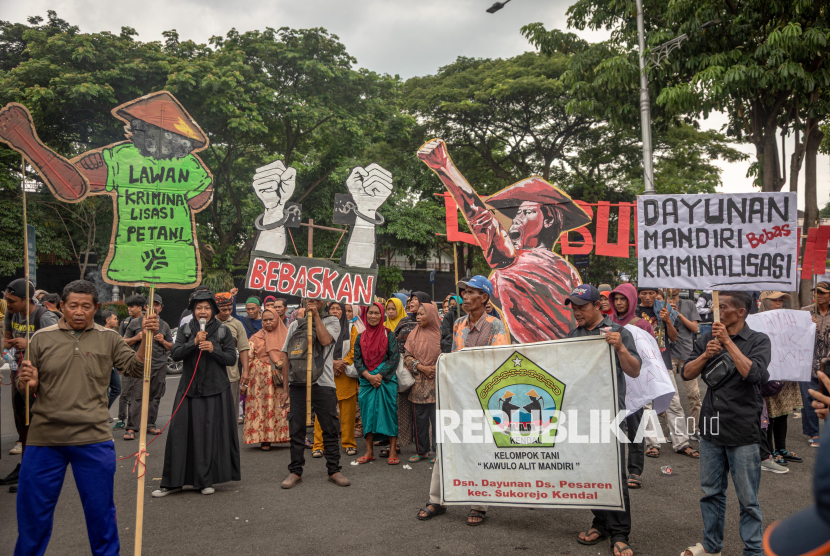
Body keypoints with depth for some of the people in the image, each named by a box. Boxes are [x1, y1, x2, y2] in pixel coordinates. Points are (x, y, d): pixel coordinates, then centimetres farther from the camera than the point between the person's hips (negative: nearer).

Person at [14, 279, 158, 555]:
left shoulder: (108, 339, 4)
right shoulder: (42, 338, 4)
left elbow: (136, 369, -2)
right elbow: (29, 387, 8)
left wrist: (146, 338, -16)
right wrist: (27, 382, -15)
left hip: (93, 440, 0)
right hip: (45, 439, 1)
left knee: (100, 510, 11)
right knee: (33, 511, 12)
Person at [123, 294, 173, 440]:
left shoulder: (164, 326, 15)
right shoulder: (135, 323, 8)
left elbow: (172, 347, 19)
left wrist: (163, 341, -1)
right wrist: (138, 337, -9)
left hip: (160, 366, 3)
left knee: (155, 397, 6)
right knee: (136, 396, -10)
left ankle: (150, 424, 17)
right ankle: (131, 428, -8)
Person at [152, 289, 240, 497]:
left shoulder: (223, 331, 4)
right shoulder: (185, 330, 7)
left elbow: (232, 358, 1)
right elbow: (175, 354, -3)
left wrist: (213, 349, -14)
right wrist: (194, 342, -17)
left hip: (215, 390, -1)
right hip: (189, 389, 1)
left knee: (211, 434, 1)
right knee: (181, 433, 0)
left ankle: (206, 480, 13)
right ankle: (173, 481, 11)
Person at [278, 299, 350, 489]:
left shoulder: (332, 322, 8)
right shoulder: (295, 325, 15)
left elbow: (325, 340, -15)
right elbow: (286, 357, 14)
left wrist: (316, 315, -8)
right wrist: (285, 388, 9)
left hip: (323, 384, -2)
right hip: (298, 384, 3)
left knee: (329, 429, 3)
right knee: (296, 429, 5)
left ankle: (334, 470, 14)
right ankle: (295, 471, 16)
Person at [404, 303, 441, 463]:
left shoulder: (440, 334, 1)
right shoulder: (413, 335, 8)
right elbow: (407, 356, 3)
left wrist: (436, 369, -11)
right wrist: (422, 367, -9)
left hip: (437, 382, -3)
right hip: (419, 383, 3)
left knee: (437, 417, -2)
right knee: (420, 418, 7)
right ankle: (421, 451, 18)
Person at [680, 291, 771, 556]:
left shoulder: (759, 340, -5)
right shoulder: (707, 338, 6)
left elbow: (753, 374, -21)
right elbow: (686, 373, 0)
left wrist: (728, 342, -21)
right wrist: (706, 355, -16)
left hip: (743, 430, -4)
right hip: (711, 426, 4)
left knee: (748, 498, 4)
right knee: (711, 491, 16)